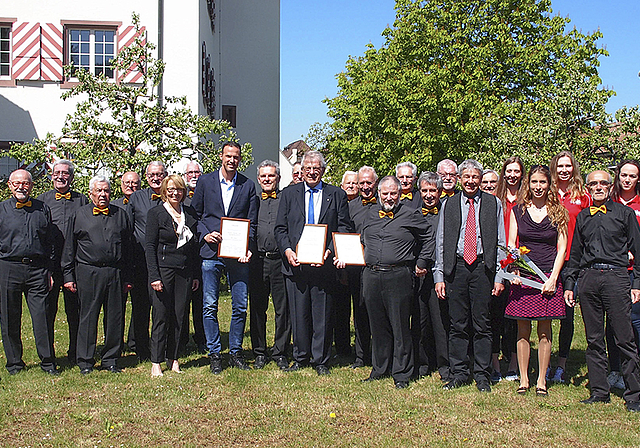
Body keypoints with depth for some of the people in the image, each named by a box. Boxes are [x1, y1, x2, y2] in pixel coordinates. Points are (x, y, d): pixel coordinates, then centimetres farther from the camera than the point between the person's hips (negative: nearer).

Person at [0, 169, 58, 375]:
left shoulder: (43, 209, 10)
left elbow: (51, 242, 14)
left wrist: (50, 271, 9)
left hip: (37, 269, 0)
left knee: (42, 317, -2)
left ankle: (47, 361, 8)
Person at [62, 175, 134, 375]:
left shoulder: (121, 214, 12)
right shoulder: (79, 215, 8)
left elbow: (128, 248, 13)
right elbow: (69, 248, 9)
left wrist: (127, 278, 9)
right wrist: (68, 276, 3)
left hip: (116, 274, 2)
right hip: (88, 273, -2)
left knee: (115, 318, 5)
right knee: (88, 317, 2)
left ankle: (110, 360, 17)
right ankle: (85, 361, 12)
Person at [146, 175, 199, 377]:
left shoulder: (190, 214, 12)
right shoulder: (155, 213, 0)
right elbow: (150, 246, -4)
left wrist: (196, 274, 9)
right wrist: (154, 276, -12)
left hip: (185, 271, 4)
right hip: (163, 269, -4)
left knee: (180, 316, 5)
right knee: (161, 317, -3)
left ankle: (173, 358, 16)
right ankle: (156, 362, 5)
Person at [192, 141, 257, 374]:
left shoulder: (248, 186, 8)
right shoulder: (205, 182, 7)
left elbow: (252, 222, 8)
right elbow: (195, 214, 10)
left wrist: (247, 248, -6)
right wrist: (205, 234, -7)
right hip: (211, 252, -1)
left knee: (240, 306, 4)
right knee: (209, 306, 1)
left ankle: (235, 353, 18)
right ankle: (214, 354, 12)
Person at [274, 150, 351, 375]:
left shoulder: (337, 195, 7)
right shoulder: (289, 194, 11)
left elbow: (344, 228, 3)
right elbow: (280, 228, 8)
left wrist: (330, 251, -11)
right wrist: (287, 250, -9)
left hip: (323, 263, -1)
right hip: (295, 263, 1)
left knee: (322, 315, 3)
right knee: (298, 314, 7)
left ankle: (321, 360, 15)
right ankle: (300, 357, 21)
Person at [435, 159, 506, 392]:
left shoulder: (493, 204, 7)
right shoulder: (448, 205, 10)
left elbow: (501, 242, 5)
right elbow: (441, 243, 10)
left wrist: (499, 276, -2)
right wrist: (439, 276, 3)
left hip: (483, 268, -1)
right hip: (456, 268, 1)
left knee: (482, 325, 1)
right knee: (458, 325, 5)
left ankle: (482, 375, 11)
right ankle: (459, 373, 15)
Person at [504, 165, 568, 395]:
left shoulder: (558, 213, 5)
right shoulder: (518, 211, 7)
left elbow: (561, 249, 2)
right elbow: (511, 244, 6)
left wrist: (553, 278, -7)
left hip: (548, 276, -1)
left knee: (544, 331, 4)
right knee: (523, 330, 3)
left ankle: (541, 380, 13)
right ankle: (523, 378, 13)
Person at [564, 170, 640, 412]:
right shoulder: (582, 217, 16)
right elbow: (575, 253, 19)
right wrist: (569, 284, 13)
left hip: (616, 276, -3)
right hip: (588, 278, 3)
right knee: (594, 339, 7)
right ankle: (599, 391, 15)